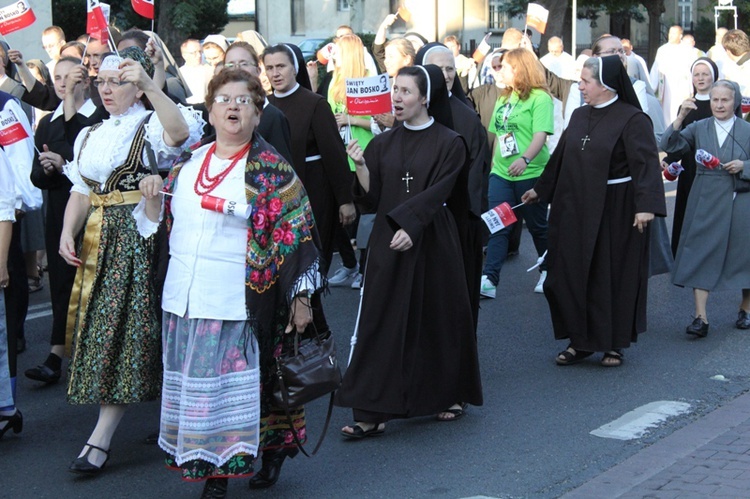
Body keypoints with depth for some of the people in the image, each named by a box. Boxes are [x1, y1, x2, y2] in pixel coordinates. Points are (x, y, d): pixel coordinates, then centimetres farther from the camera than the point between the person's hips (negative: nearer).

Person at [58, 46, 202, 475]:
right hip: (99, 243, 7)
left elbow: (179, 133, -28)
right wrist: (68, 232, -2)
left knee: (124, 330, -8)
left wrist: (150, 85, -37)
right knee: (103, 327, 8)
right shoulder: (91, 136, 18)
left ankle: (101, 440, -8)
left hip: (140, 239, -7)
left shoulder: (152, 128, -4)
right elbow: (81, 191, 14)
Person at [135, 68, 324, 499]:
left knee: (236, 386, -4)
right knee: (194, 387, 8)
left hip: (238, 303, -5)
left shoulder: (273, 171, -3)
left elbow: (294, 237, -5)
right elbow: (162, 223, 20)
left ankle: (267, 456, 11)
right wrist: (152, 199, -1)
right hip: (184, 298, 5)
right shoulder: (187, 163, 12)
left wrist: (300, 296, -8)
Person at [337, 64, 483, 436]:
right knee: (382, 322, -2)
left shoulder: (449, 143, -2)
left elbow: (438, 193, -13)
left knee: (437, 318, 6)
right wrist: (361, 166, -12)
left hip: (432, 243, -3)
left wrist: (410, 225, -25)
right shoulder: (383, 144, 9)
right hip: (387, 243, 3)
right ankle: (373, 412, -2)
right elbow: (372, 198, 4)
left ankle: (452, 395, 26)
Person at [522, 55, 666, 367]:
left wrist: (646, 205, -31)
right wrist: (540, 190, 23)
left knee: (613, 276, 4)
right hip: (575, 209, 6)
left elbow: (645, 164, -20)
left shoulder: (632, 119, -12)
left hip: (614, 212, -6)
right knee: (572, 274, 7)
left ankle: (613, 343, 17)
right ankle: (580, 341, 19)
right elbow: (560, 157, 18)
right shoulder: (579, 116, 8)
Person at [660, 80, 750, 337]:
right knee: (701, 257, -4)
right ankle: (701, 317, -3)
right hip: (705, 203, 1)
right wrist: (680, 118, -17)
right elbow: (669, 145, -6)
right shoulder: (699, 128, 4)